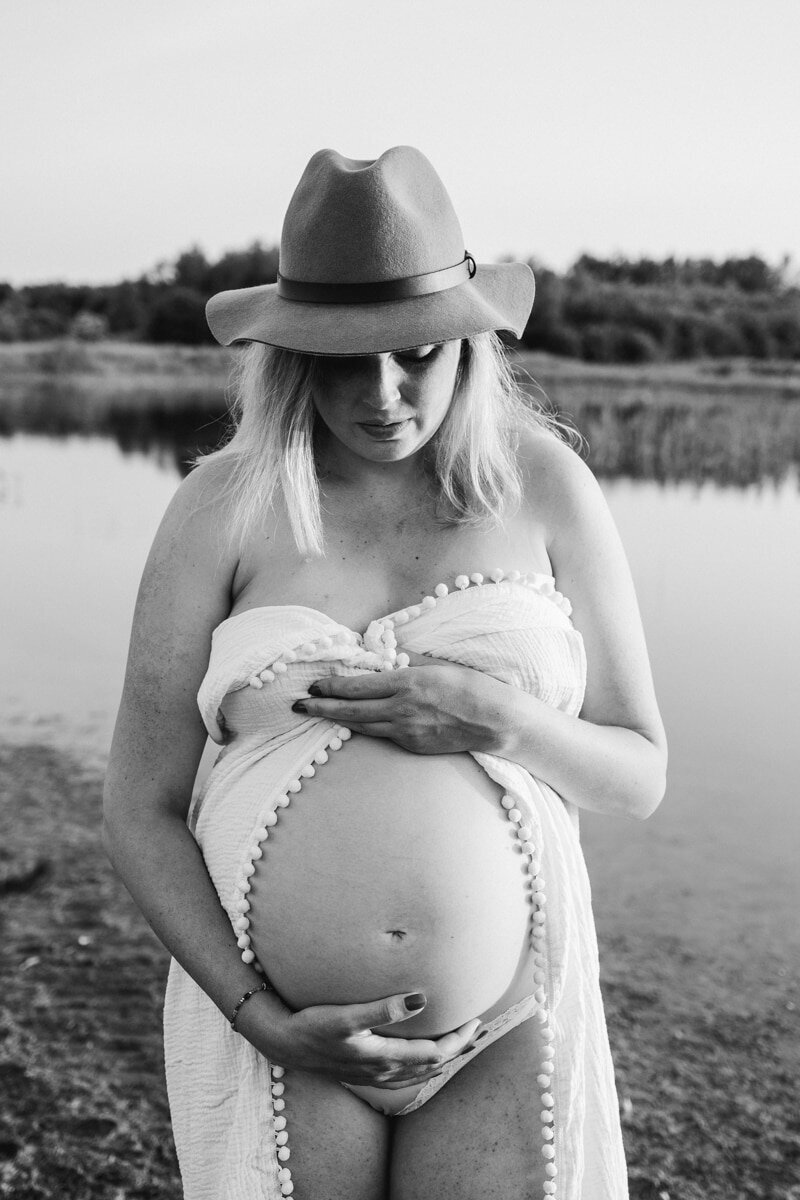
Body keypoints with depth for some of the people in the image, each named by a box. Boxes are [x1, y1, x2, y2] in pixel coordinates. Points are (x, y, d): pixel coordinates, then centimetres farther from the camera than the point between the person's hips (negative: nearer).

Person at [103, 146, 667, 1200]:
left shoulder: (545, 484, -2)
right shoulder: (222, 507, -4)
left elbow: (638, 774, 2)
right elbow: (140, 808, -2)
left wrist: (498, 720, -17)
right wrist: (261, 1021, -11)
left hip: (506, 1030, 1)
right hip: (277, 1017, 0)